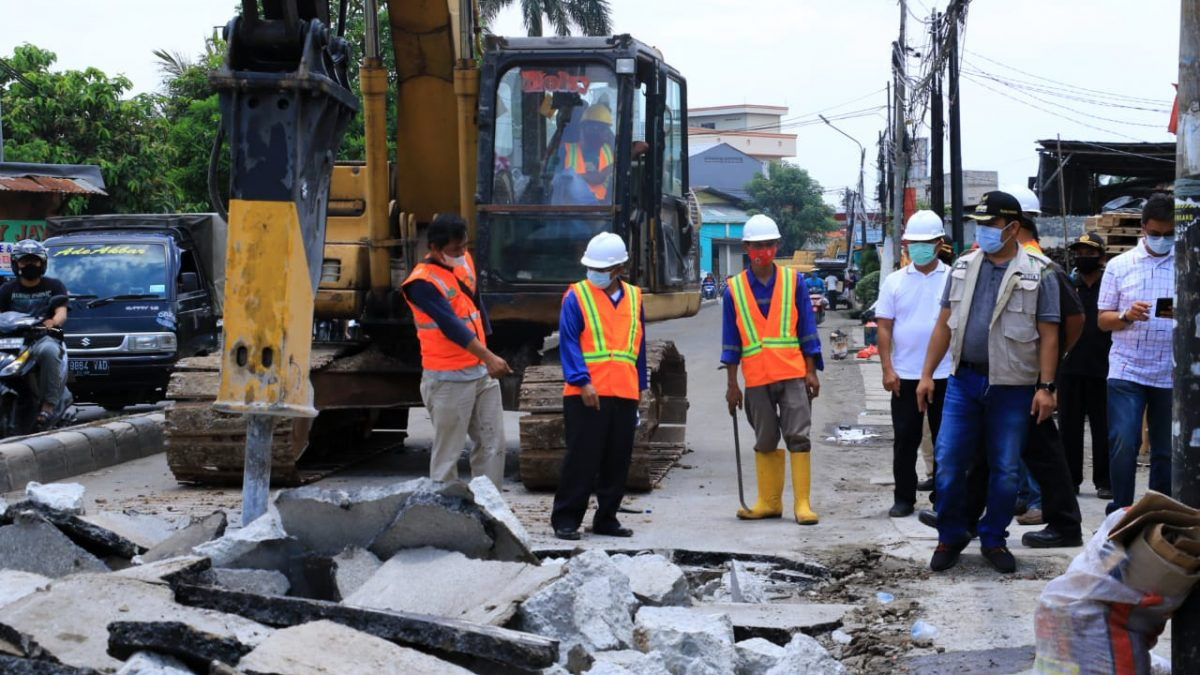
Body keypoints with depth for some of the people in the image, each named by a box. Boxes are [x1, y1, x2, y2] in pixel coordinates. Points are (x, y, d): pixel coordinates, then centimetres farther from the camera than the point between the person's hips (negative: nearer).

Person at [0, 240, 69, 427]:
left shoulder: (54, 286, 12)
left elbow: (61, 313, -3)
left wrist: (53, 322, -27)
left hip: (44, 339, -2)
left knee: (49, 350, -39)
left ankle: (49, 405, -36)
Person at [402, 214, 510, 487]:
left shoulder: (464, 261, 7)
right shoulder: (422, 283, -18)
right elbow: (451, 326, -25)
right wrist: (489, 358, -32)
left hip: (481, 371, 8)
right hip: (449, 379, -8)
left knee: (493, 444, 9)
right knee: (447, 453, -2)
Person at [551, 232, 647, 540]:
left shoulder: (634, 298, 12)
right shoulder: (576, 297, -2)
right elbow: (569, 343, -8)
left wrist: (640, 385, 17)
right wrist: (582, 382, -18)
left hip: (625, 393, 5)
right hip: (587, 393, -5)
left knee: (618, 460, 9)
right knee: (581, 457, -4)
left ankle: (606, 517, 19)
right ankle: (566, 518, 3)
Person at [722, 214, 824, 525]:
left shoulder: (794, 281, 4)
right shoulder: (735, 289, 5)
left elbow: (807, 329, 5)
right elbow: (730, 340, 8)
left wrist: (811, 372, 0)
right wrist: (732, 384, 7)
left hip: (793, 374, -1)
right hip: (756, 379, 1)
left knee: (798, 438, -5)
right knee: (765, 442, 9)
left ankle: (802, 503, -3)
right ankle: (769, 502, 17)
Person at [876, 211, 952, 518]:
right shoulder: (894, 282, 4)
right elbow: (884, 327, 4)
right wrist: (887, 369, -4)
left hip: (945, 374, -1)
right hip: (904, 376, 1)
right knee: (905, 439, 5)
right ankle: (904, 498, 13)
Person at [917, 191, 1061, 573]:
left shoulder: (1037, 275, -3)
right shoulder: (962, 269, 8)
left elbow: (1048, 335, -5)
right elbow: (944, 324, 10)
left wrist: (1045, 387, -11)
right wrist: (927, 374, 6)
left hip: (1012, 386, -3)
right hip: (964, 381, 3)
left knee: (1005, 470, 5)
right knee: (948, 463, 0)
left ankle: (994, 540, 19)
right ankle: (950, 538, 15)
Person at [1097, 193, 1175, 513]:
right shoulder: (1119, 265, 5)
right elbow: (1102, 319, 6)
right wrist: (1126, 316, -16)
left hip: (1172, 375, 1)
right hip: (1126, 370, -1)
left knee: (1166, 451, 8)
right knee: (1123, 445, -9)